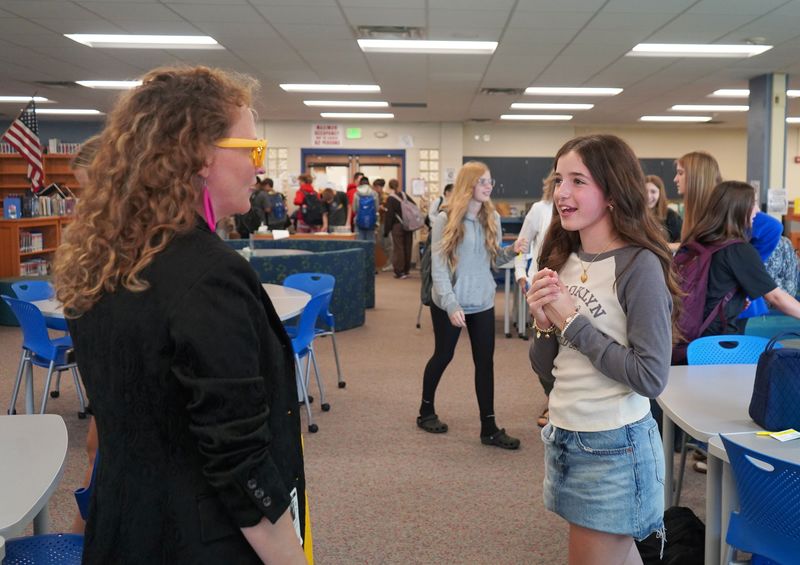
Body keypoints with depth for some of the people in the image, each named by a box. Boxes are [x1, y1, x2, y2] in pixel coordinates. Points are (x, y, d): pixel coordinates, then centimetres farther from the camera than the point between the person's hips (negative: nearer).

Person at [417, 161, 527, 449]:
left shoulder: (493, 218, 3)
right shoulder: (446, 219, -12)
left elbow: (493, 258, 9)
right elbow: (438, 267, -15)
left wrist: (512, 251, -12)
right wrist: (451, 304, -24)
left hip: (483, 302, 4)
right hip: (448, 302, -4)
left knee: (485, 361, 3)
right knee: (443, 355, 11)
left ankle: (489, 427, 10)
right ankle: (426, 411, 33)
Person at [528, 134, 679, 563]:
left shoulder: (639, 265, -16)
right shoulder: (563, 259, 4)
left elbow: (651, 378, -21)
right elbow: (544, 367, 8)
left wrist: (572, 322, -19)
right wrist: (544, 323, -12)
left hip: (614, 446, -7)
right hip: (562, 437, 7)